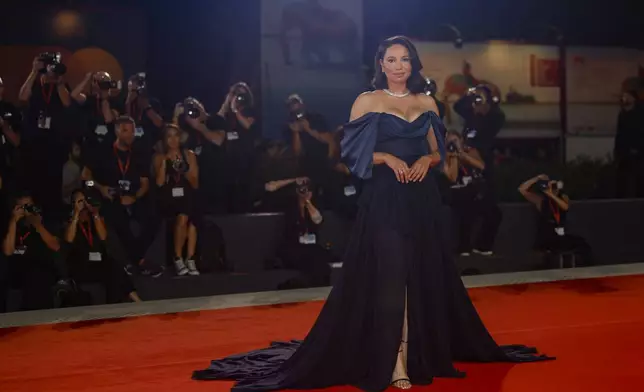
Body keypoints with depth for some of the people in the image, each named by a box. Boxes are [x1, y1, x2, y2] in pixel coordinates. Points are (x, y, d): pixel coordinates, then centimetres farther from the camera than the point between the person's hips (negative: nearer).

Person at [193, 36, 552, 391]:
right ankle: (388, 362, -2)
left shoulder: (427, 103, 12)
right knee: (387, 277, -7)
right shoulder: (367, 101, 1)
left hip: (422, 200, 4)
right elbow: (353, 152, -4)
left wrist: (426, 160, -7)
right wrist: (388, 158, -17)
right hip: (384, 200, -4)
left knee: (425, 277, 7)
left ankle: (423, 353, 18)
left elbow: (439, 152, 14)